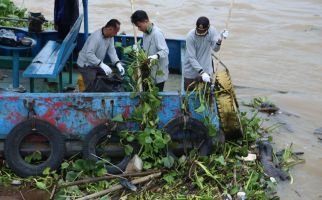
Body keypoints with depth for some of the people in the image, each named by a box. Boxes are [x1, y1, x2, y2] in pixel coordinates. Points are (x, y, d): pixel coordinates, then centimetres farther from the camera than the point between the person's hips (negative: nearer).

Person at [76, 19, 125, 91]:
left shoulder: (110, 37, -3)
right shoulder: (96, 37, -30)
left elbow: (111, 51, -5)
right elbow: (89, 54, -35)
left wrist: (118, 64, -20)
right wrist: (102, 65, -42)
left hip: (97, 64, 9)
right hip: (86, 65, -8)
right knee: (91, 88, -11)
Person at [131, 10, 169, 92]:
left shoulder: (156, 33, -19)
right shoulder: (145, 32, 9)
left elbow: (165, 51, -25)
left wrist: (156, 56, -42)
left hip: (158, 74, -9)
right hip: (148, 72, 9)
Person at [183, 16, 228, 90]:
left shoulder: (212, 31, -13)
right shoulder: (190, 36, -23)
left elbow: (215, 49, -21)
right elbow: (191, 58, -23)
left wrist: (219, 40, -43)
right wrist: (202, 72, -33)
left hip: (206, 70, 2)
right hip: (191, 71, -2)